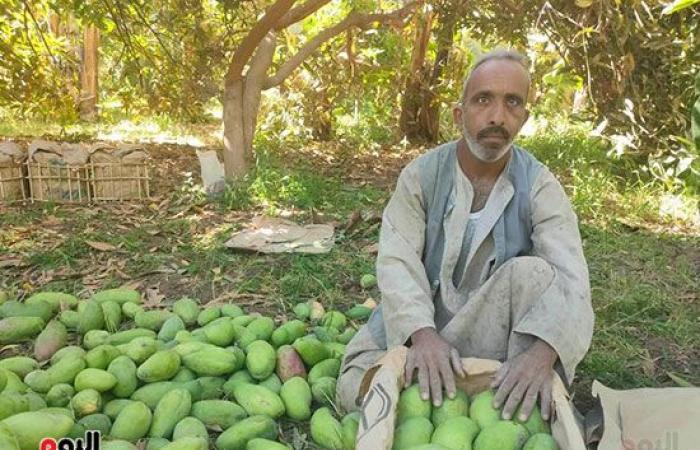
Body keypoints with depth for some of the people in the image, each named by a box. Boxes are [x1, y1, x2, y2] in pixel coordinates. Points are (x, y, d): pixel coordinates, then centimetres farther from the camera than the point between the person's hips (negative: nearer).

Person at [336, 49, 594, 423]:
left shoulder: (540, 187, -10)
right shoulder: (421, 175, -8)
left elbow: (570, 280, -23)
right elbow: (397, 260, -19)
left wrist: (542, 352, -45)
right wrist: (422, 333, -39)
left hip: (497, 331, 0)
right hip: (421, 321, 0)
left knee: (532, 273, -30)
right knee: (354, 388, -21)